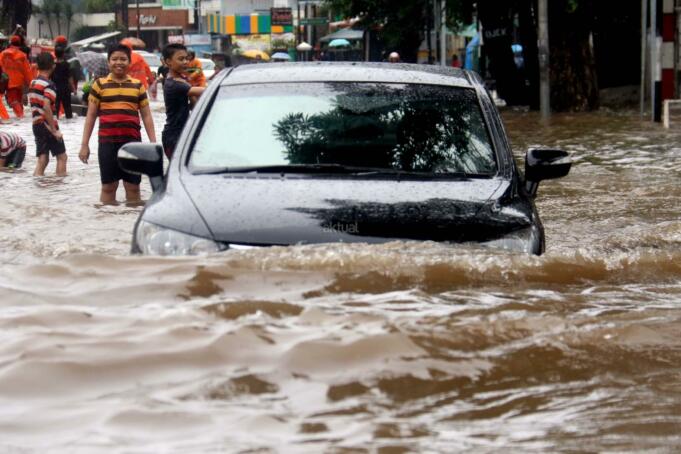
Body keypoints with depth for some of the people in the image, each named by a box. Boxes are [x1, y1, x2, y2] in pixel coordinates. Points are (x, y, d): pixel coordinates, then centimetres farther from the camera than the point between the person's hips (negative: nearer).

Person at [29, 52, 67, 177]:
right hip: (48, 126, -7)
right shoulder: (48, 84, -15)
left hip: (36, 125, 7)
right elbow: (47, 107, -23)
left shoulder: (33, 84, 11)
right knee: (61, 156, 3)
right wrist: (54, 130, -21)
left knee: (42, 158, 7)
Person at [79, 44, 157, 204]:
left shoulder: (138, 85, 9)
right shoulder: (99, 84, 5)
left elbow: (146, 115, 11)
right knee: (108, 186, 5)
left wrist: (153, 143, 4)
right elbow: (91, 115, 7)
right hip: (107, 142, -1)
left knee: (133, 187, 5)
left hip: (132, 142, 1)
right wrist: (84, 144, 3)